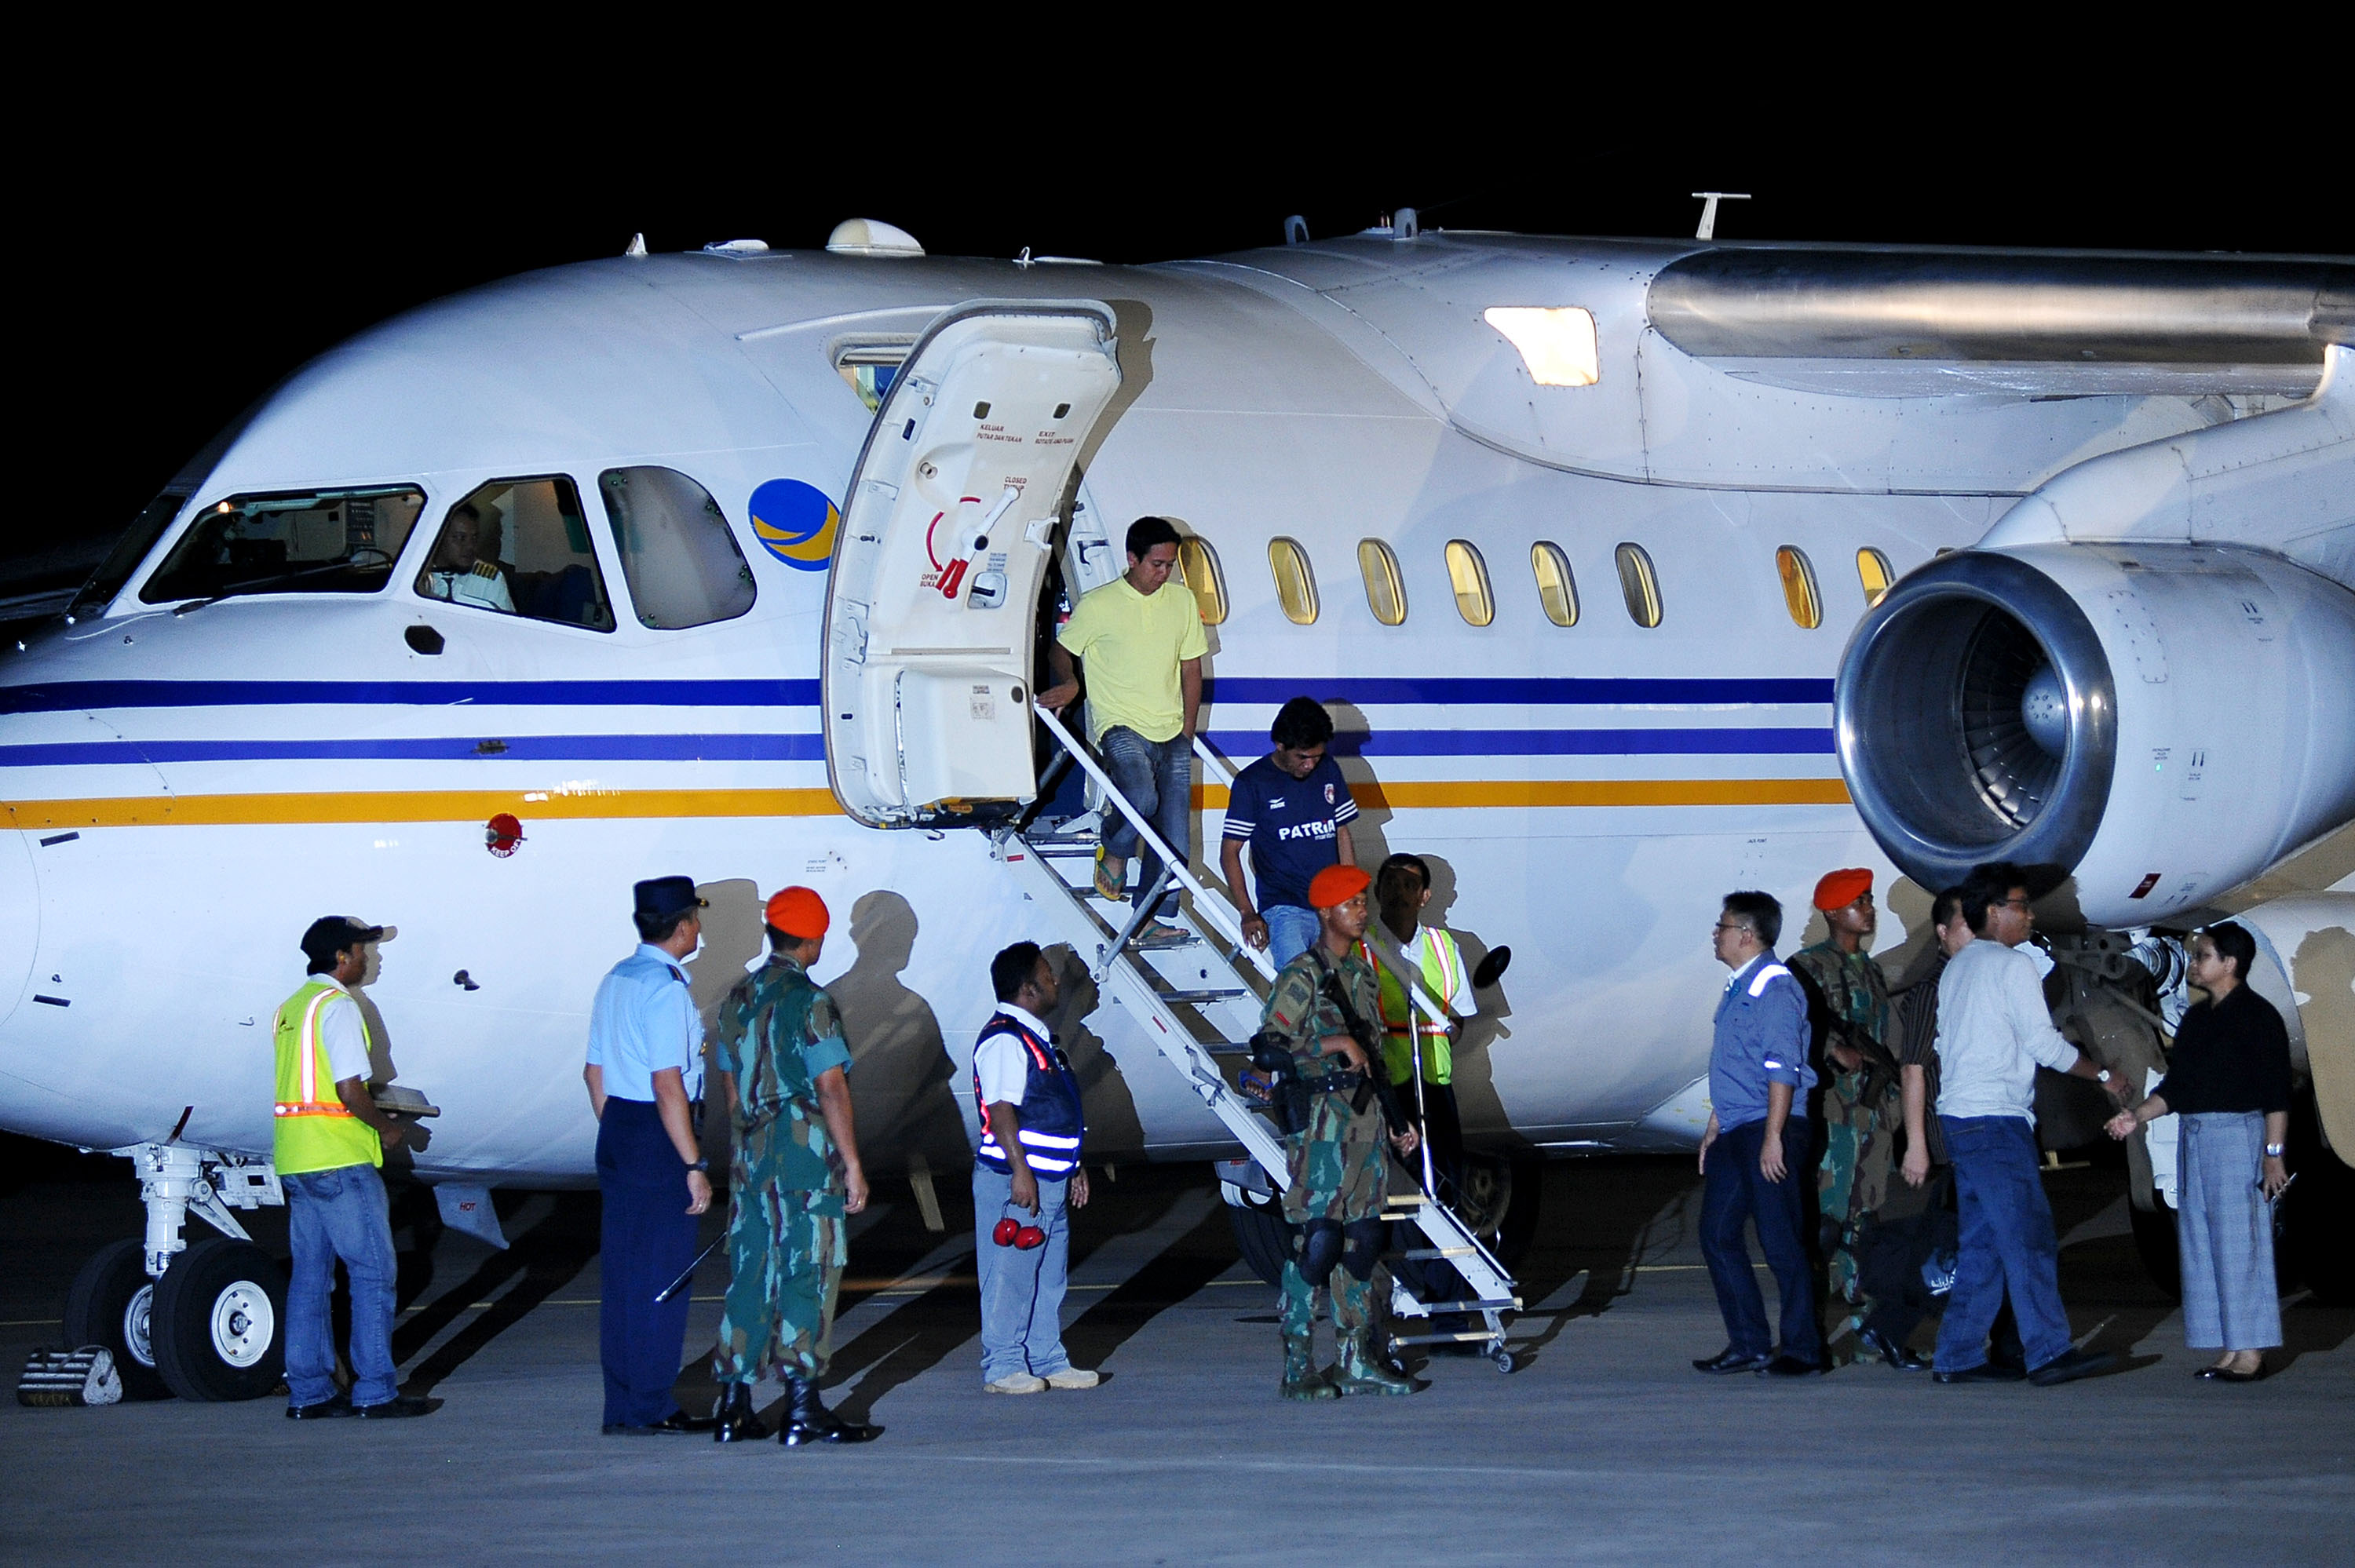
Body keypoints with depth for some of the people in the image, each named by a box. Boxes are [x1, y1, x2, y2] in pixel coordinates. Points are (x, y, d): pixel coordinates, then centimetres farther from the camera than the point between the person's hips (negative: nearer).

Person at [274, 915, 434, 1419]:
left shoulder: (290, 1008, 16)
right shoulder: (338, 1006, -12)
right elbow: (350, 1091, -19)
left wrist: (371, 1111, 21)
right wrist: (385, 1126, -3)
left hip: (292, 1159, 9)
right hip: (340, 1160, -9)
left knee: (309, 1273, 10)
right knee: (373, 1270, -4)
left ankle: (308, 1390, 10)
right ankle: (375, 1391, -5)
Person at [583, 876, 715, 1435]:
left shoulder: (616, 981, 11)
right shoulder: (664, 989, -16)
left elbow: (595, 1072, 17)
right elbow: (667, 1085, -21)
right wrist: (694, 1165, -19)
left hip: (617, 1133, 9)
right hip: (658, 1137, -9)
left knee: (623, 1272, 12)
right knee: (661, 1276, -3)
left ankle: (624, 1405, 17)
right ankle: (649, 1406, 0)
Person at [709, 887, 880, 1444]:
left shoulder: (737, 998, 11)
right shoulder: (808, 1002, -12)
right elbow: (830, 1087, -15)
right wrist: (853, 1165, -12)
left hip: (751, 1153, 7)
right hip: (806, 1150, -7)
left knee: (749, 1277, 10)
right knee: (807, 1277, -4)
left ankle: (734, 1408, 10)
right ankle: (803, 1410, -6)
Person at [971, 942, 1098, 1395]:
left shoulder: (1036, 1036, 19)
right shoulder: (1003, 1039, -14)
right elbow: (1002, 1110, -21)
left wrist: (1074, 1167, 27)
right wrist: (1020, 1171, -25)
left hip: (1051, 1181, 10)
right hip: (1015, 1182, -10)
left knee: (1050, 1276, 13)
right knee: (1010, 1275, -6)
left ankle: (1047, 1361, 19)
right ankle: (1003, 1367, -2)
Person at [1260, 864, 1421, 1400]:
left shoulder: (1362, 975, 17)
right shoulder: (1302, 975, -7)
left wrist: (1396, 1120, 21)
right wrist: (1334, 1043, -20)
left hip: (1365, 1117, 8)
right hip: (1322, 1119, -8)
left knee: (1364, 1241, 8)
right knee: (1318, 1240, -9)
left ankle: (1356, 1360, 13)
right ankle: (1299, 1365, -5)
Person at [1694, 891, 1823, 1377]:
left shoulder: (1774, 988, -11)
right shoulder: (1737, 990, 18)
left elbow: (1782, 1068, -18)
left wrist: (1773, 1137, -23)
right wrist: (1714, 1130, 24)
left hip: (1768, 1132, -10)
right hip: (1734, 1134, 10)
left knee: (1781, 1241, -7)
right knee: (1718, 1236, 8)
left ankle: (1801, 1349, -2)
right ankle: (1747, 1345, 13)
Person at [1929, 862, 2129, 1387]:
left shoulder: (1957, 968, 20)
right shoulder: (2012, 965, -7)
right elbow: (2045, 1043, -9)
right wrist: (2104, 1075, 3)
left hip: (1959, 1118, 9)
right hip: (1997, 1119, -9)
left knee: (1980, 1242, 9)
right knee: (2028, 1238, -10)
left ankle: (1960, 1357, 7)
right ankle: (2050, 1353, -14)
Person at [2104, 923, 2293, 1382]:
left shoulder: (2257, 1016, -6)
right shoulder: (2196, 1019, 18)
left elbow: (2276, 1093, -10)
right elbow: (2174, 1086, 21)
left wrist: (2274, 1154, -16)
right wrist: (2137, 1116, 7)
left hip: (2237, 1134, -9)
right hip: (2192, 1137, 9)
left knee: (2240, 1246, -8)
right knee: (2200, 1246, 6)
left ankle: (2251, 1353, -6)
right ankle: (2232, 1351, 10)